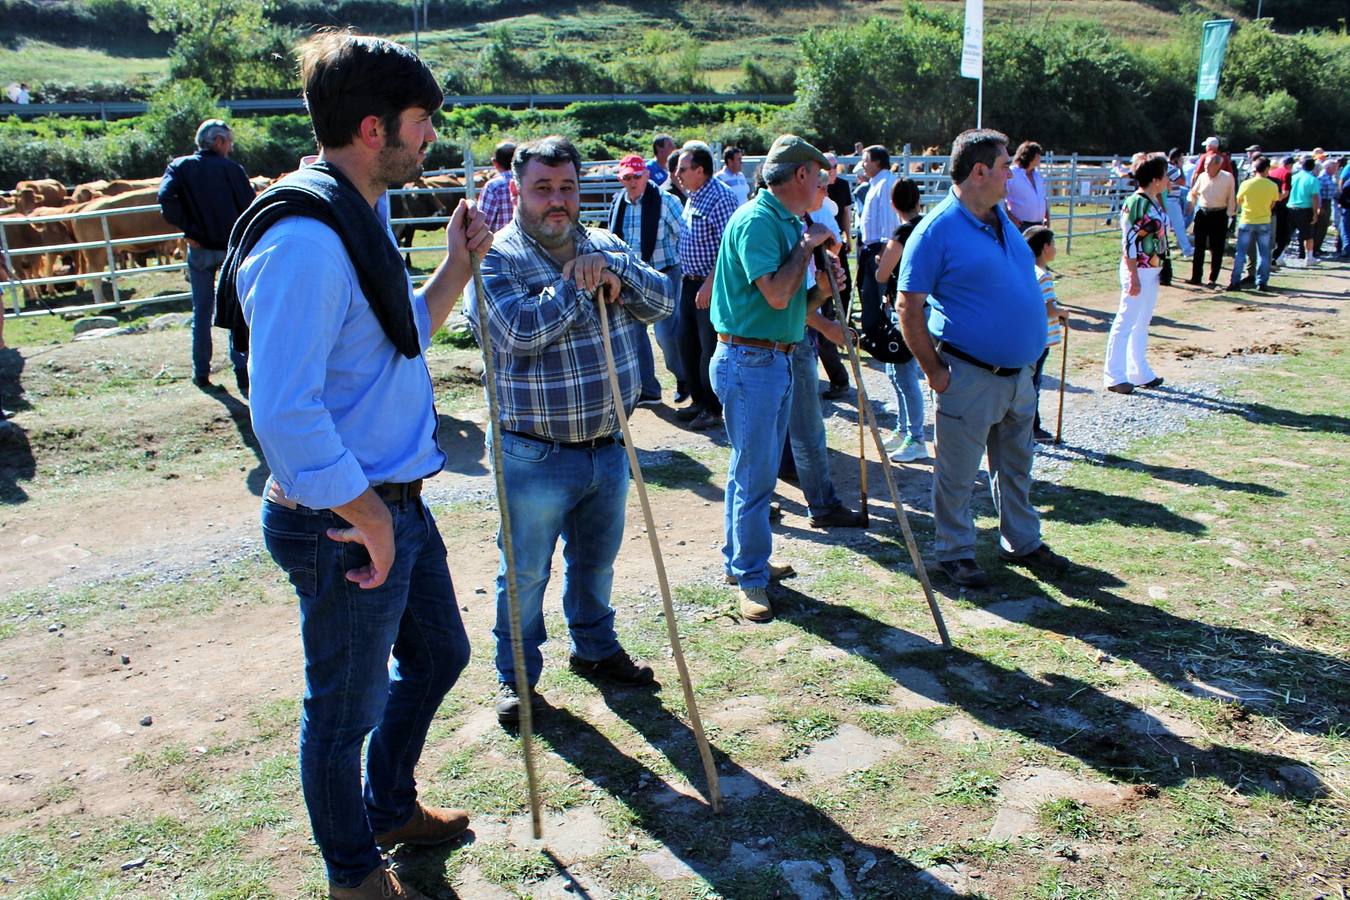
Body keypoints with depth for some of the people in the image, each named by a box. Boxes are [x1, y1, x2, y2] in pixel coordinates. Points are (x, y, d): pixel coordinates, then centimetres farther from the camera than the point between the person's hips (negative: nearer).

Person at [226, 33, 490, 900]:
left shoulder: (363, 217, 9)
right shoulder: (304, 239, -25)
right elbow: (285, 414, -29)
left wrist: (457, 265, 6)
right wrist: (368, 519, -20)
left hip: (397, 501, 10)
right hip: (343, 523, -10)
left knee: (437, 653, 26)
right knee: (348, 706, 12)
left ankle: (390, 806, 49)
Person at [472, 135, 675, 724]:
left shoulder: (606, 249, 7)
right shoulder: (496, 260, -11)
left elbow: (662, 301, -3)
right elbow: (522, 331, -26)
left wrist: (613, 271, -19)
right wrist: (576, 284, -17)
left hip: (608, 447, 5)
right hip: (536, 457, -5)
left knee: (596, 563, 22)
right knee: (525, 573, 10)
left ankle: (595, 648, 43)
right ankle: (516, 675, 29)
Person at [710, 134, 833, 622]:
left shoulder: (788, 221, 13)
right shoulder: (755, 220, -16)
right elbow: (776, 294, -26)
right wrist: (808, 245, -14)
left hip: (776, 359, 10)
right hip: (748, 362, -10)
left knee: (754, 470, 18)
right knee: (754, 475, -3)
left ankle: (739, 558, 31)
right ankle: (751, 579, 8)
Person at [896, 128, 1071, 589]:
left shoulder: (1001, 218, 10)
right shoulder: (938, 230, -15)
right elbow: (908, 307, -15)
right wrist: (933, 370, -15)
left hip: (1019, 373, 8)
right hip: (970, 376, -8)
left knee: (1016, 468, 20)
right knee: (957, 474, 6)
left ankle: (1022, 542, 36)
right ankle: (955, 552, 22)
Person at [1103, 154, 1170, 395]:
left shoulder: (1154, 201, 11)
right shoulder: (1135, 203, -17)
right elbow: (1129, 241, -19)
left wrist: (1159, 269, 18)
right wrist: (1133, 275, -21)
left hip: (1152, 270, 10)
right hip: (1138, 270, -10)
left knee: (1142, 323, 15)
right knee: (1125, 322, -4)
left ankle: (1140, 373, 24)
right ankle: (1114, 376, 1)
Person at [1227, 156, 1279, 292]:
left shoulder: (1246, 184, -10)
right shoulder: (1272, 186, -7)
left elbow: (1239, 202, 3)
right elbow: (1272, 205, 4)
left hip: (1246, 222, -1)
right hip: (1264, 222, 1)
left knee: (1240, 253, 4)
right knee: (1263, 254, 9)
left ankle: (1235, 281, 0)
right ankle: (1262, 282, 10)